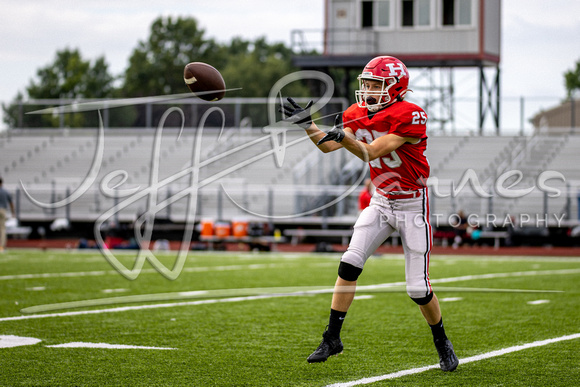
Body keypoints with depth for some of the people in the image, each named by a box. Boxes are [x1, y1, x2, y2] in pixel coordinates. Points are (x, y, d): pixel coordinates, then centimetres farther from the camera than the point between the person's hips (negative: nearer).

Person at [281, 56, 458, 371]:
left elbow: (371, 152, -26)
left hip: (412, 205, -5)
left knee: (418, 288, -3)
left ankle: (442, 343, 21)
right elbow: (328, 146, 1)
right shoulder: (359, 113, 1)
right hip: (380, 201, 5)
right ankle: (332, 337, -3)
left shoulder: (409, 117, -21)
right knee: (350, 262, -11)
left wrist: (344, 137, -38)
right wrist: (307, 124, -12)